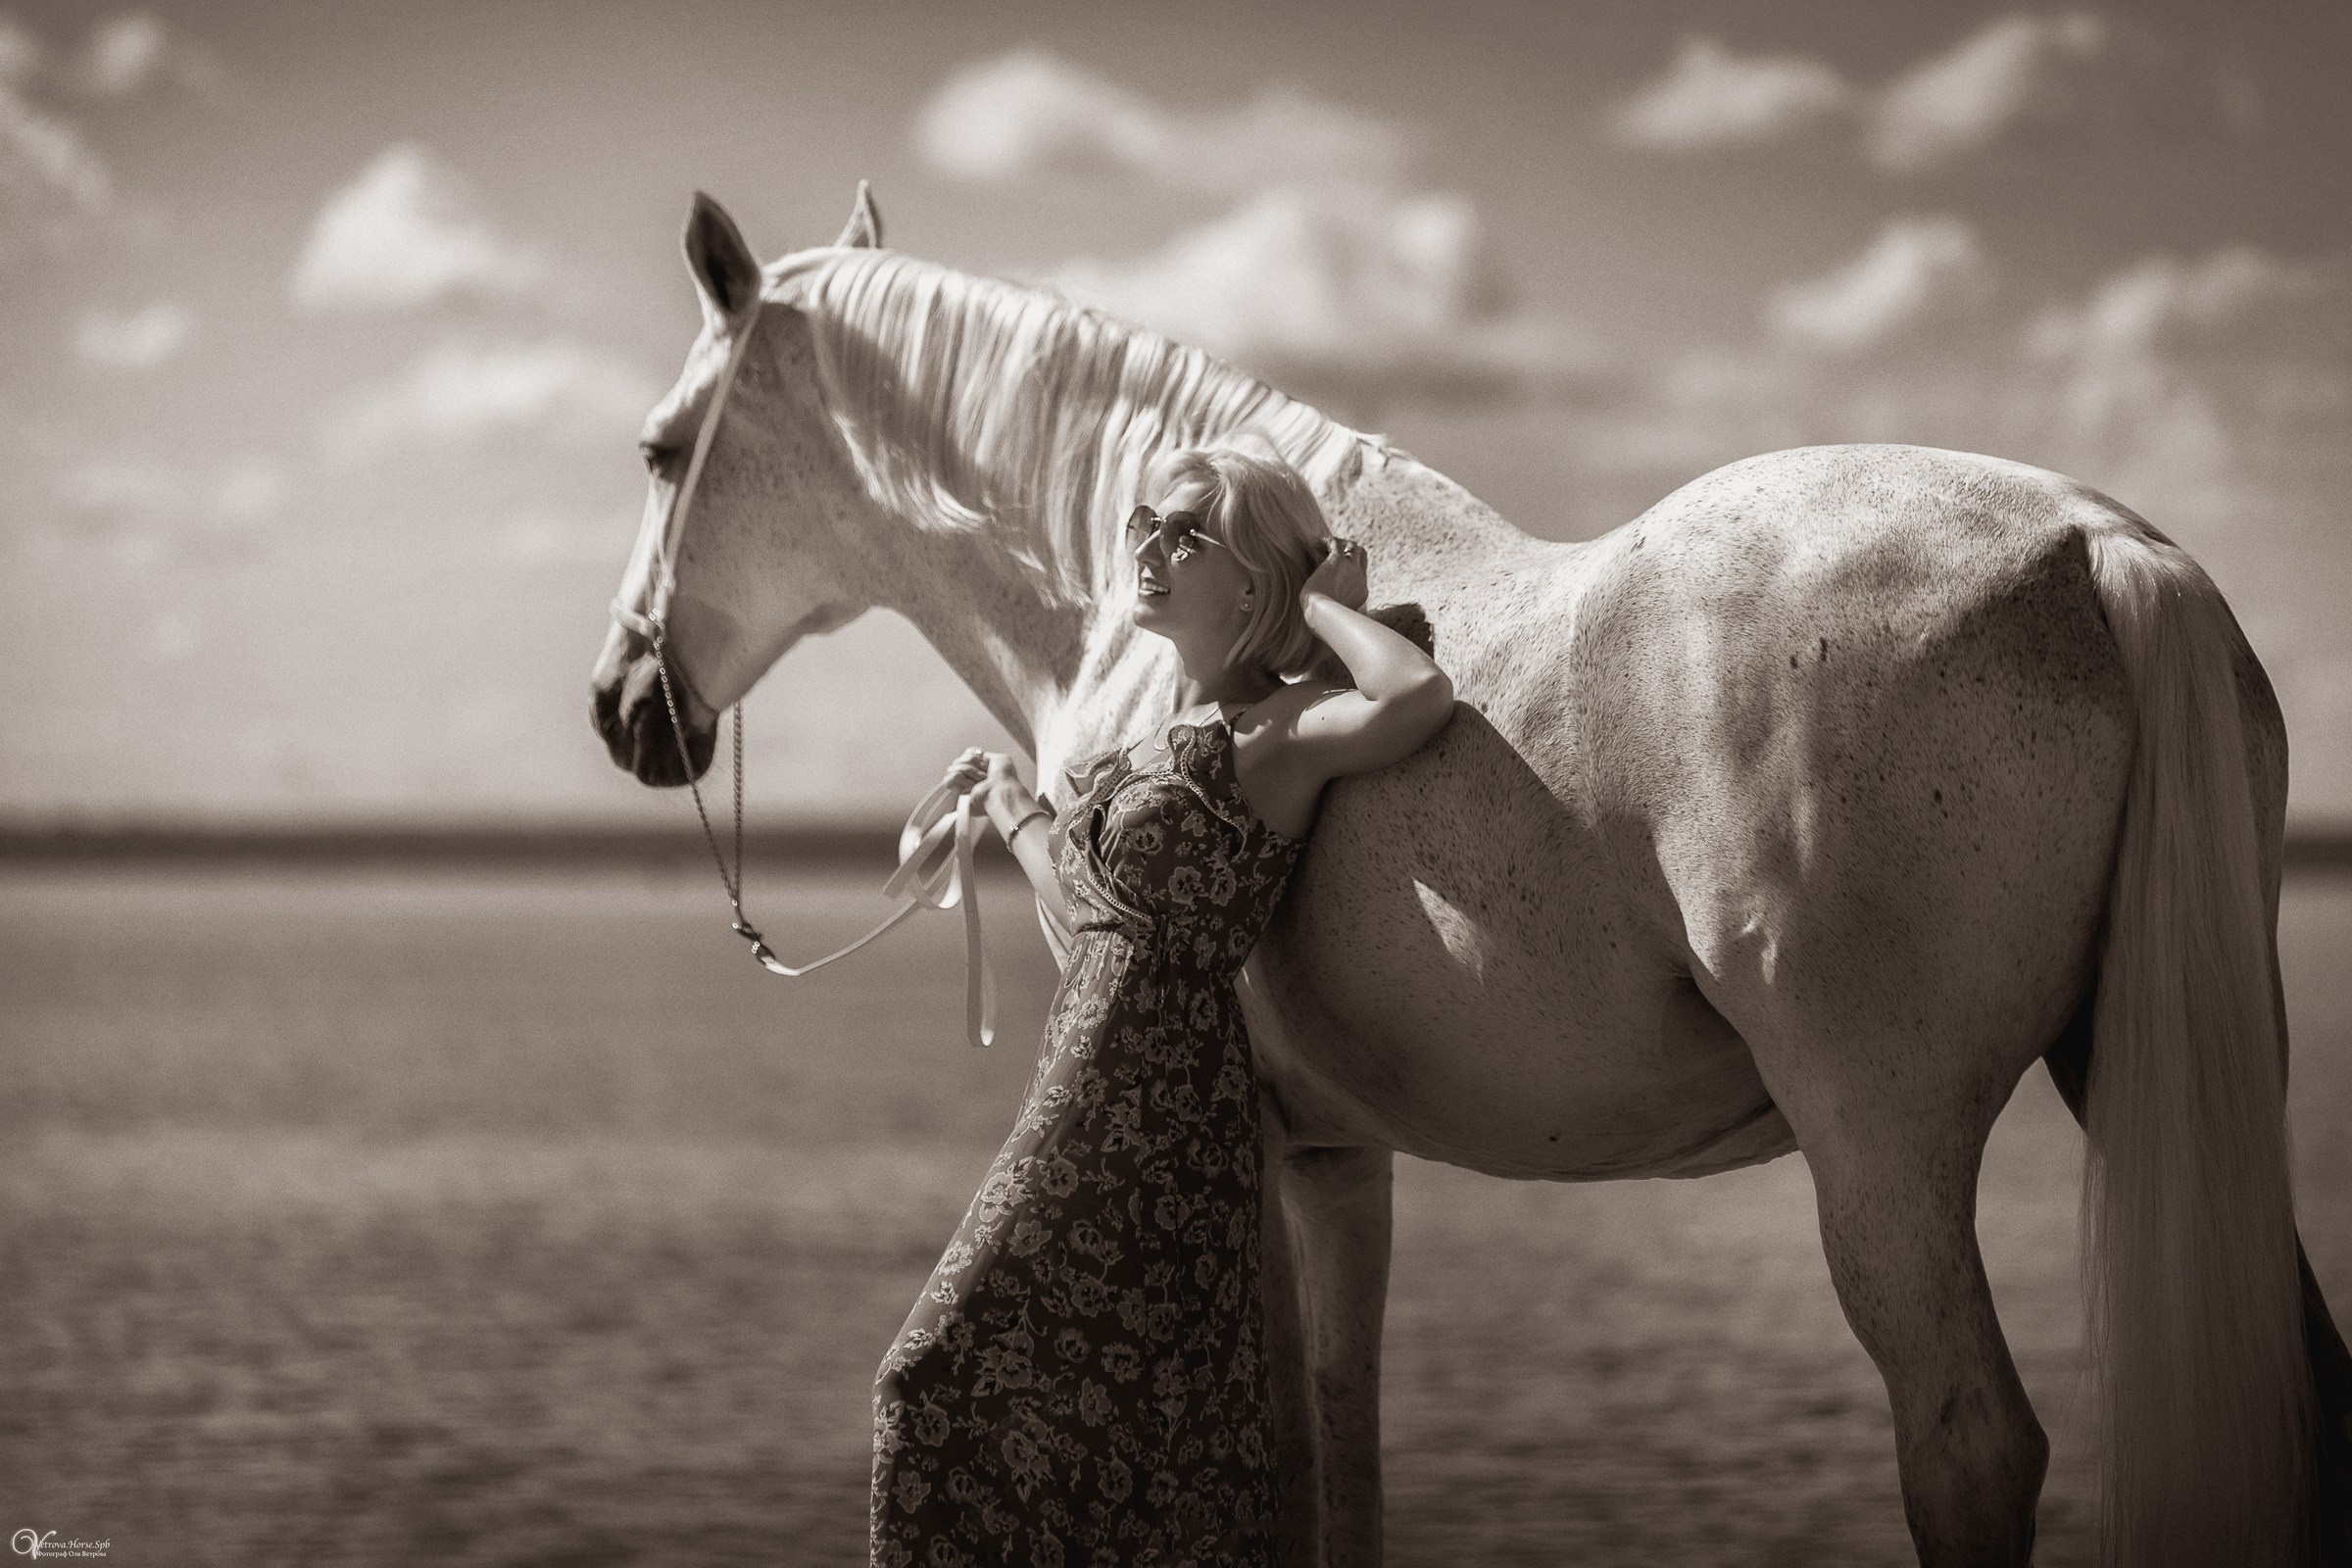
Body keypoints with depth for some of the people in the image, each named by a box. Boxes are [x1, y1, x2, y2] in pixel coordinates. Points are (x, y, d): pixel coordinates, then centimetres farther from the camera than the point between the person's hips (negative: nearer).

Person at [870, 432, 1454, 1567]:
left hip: (1153, 1117, -9)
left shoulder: (1281, 732, -13)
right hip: (1092, 1098, 9)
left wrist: (1325, 606, -16)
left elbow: (1420, 695, -34)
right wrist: (1012, 806, 37)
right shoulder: (1173, 734, 14)